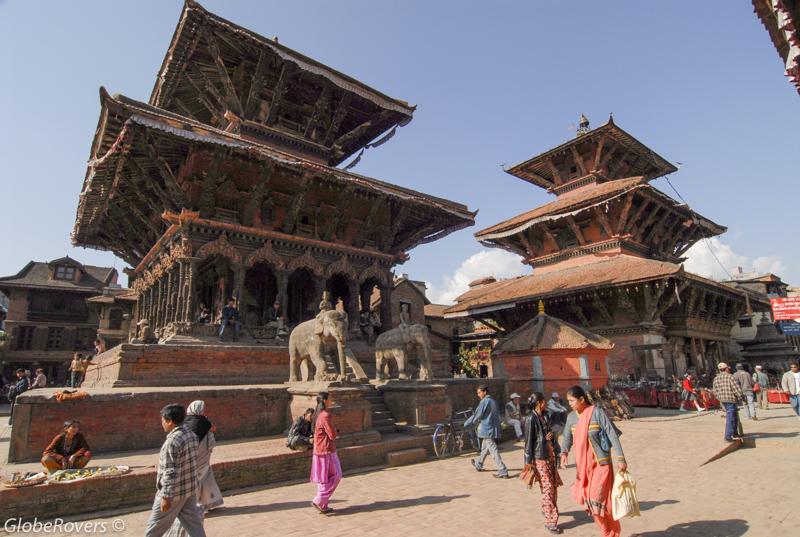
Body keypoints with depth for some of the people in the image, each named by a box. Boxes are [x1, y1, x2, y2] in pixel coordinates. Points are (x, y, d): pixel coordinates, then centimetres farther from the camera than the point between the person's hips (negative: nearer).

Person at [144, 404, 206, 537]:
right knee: (193, 523, 12)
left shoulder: (172, 442, -23)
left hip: (174, 492, -7)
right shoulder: (192, 435, 3)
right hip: (190, 489, 7)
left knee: (155, 526, 14)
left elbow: (170, 472, -23)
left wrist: (166, 497, -18)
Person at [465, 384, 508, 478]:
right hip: (494, 429, 9)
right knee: (484, 448, 23)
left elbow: (477, 415, -14)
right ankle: (478, 464, 38)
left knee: (493, 451, -6)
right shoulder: (493, 401, 11)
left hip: (487, 430, -9)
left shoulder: (484, 402, -15)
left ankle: (503, 471, -7)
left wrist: (466, 424, -2)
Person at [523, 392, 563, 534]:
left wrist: (551, 436, -3)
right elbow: (528, 440, -14)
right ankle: (550, 521, 6)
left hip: (550, 454, 8)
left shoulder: (543, 416, 10)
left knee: (554, 484, 18)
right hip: (539, 457, -8)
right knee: (547, 488, -4)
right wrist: (528, 461, -14)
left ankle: (547, 509, 40)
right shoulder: (531, 418, -15)